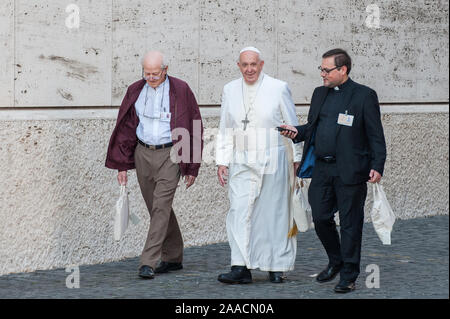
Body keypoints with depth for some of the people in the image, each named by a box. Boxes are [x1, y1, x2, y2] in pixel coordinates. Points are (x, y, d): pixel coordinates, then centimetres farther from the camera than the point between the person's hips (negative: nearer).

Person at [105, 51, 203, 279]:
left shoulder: (180, 90, -5)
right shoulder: (136, 91, 6)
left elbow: (193, 129, -1)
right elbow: (126, 128, 11)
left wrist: (191, 167, -2)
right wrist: (122, 164, 7)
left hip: (169, 155, -4)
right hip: (143, 154, 5)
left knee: (161, 207, -13)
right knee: (157, 208, 11)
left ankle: (148, 262, -15)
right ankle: (173, 258, 24)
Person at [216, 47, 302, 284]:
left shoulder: (278, 88, -2)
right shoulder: (230, 90, 8)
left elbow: (292, 127, 3)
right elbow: (225, 130, 12)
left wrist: (297, 159, 4)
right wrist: (222, 161, 6)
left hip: (273, 162, -2)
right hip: (242, 163, 3)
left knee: (274, 213, 3)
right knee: (239, 212, -9)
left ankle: (276, 267, 14)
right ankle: (241, 268, -12)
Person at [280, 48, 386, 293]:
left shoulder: (364, 96, -4)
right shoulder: (320, 94, 14)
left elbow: (375, 135, -5)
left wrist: (377, 166, -12)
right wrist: (297, 132, 0)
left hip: (349, 171, -6)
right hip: (321, 168, 6)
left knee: (350, 223, 0)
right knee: (320, 218, 8)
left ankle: (349, 276, 9)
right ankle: (336, 261, 31)